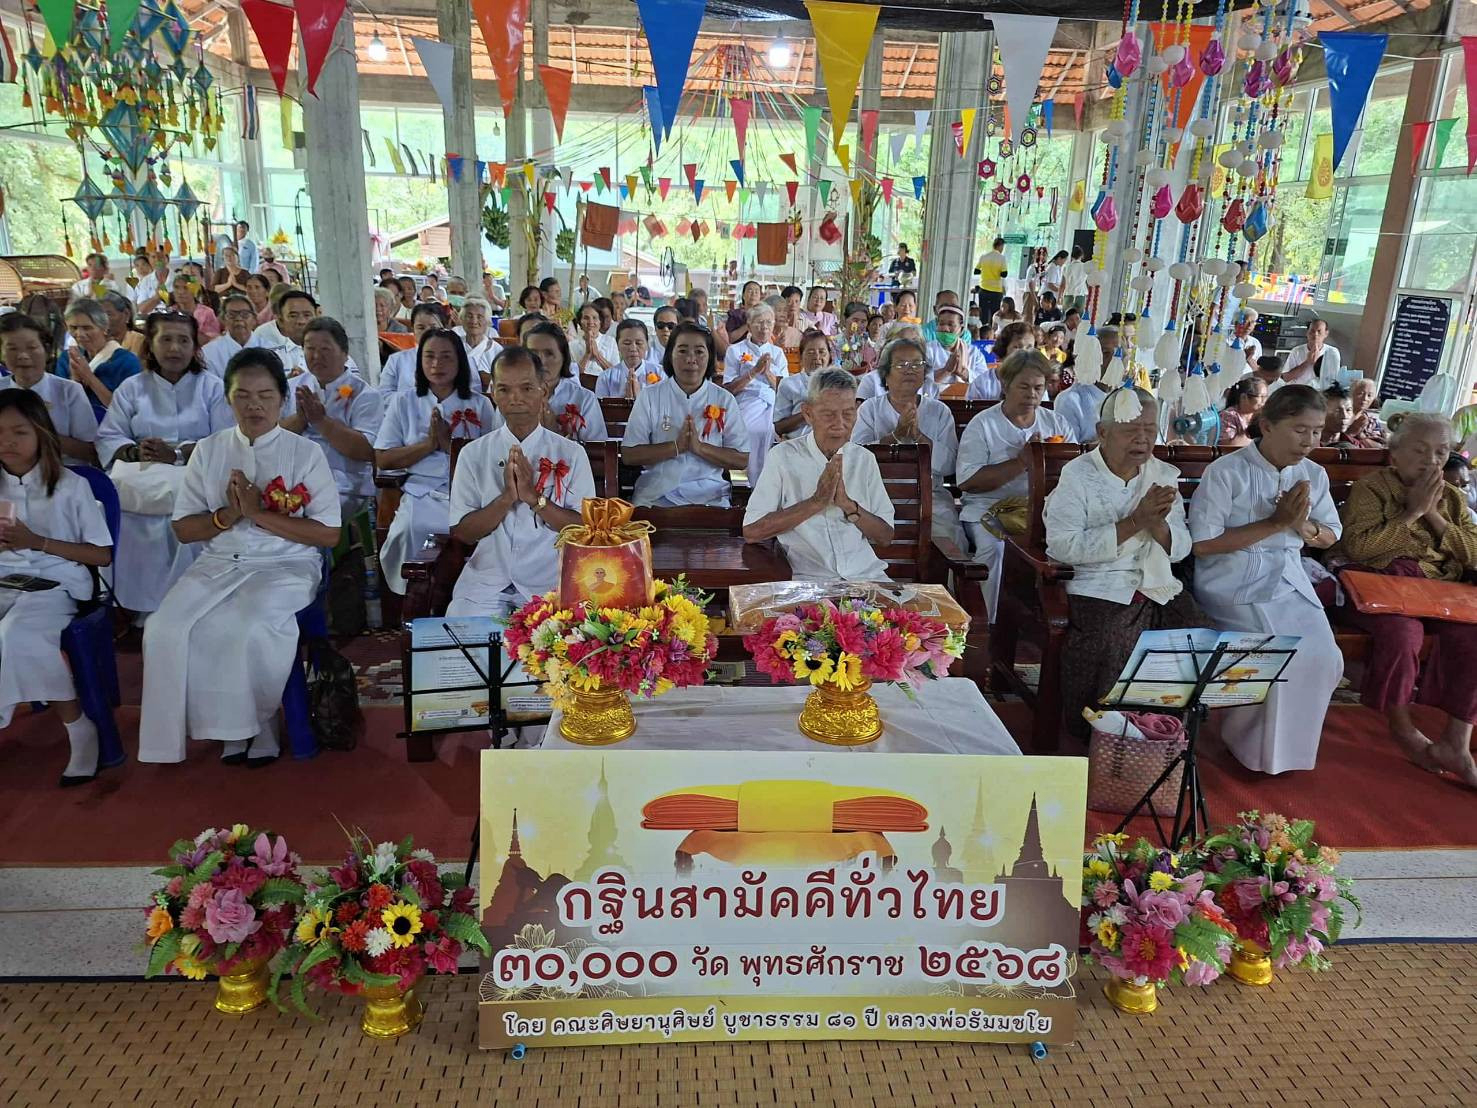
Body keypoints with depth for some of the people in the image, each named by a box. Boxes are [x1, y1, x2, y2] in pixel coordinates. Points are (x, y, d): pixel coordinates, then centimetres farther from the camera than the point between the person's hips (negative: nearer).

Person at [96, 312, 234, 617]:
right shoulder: (132, 388, 19)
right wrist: (136, 452, -14)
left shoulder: (212, 387, 11)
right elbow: (107, 438, 8)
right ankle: (143, 607, -14)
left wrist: (178, 454, -16)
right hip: (140, 480, 3)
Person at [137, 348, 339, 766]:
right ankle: (229, 723, -4)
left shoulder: (306, 452, 1)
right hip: (218, 564, 4)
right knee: (165, 630, -23)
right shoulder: (208, 450, 11)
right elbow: (183, 529, 11)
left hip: (286, 565, -3)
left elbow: (329, 534, -5)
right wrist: (227, 516, -9)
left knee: (253, 628, -33)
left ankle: (261, 718, -4)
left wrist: (261, 514, -13)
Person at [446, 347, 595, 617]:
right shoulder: (473, 454, 6)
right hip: (486, 582, 1)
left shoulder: (571, 454, 3)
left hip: (550, 583, -1)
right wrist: (507, 497, -13)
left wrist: (534, 498, -13)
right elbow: (461, 532, 2)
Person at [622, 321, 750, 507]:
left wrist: (699, 447, -13)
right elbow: (628, 455, -2)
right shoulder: (649, 397, 4)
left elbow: (742, 460, 1)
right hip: (655, 494, -1)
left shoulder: (724, 400, 6)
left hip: (709, 497, 1)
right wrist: (677, 446, -12)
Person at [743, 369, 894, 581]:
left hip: (868, 573, 3)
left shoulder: (864, 458, 12)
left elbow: (886, 535, 10)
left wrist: (848, 504, -7)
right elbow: (751, 531, -7)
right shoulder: (784, 456, 1)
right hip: (810, 578, -3)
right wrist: (817, 502, -11)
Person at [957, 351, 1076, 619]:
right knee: (994, 547, -33)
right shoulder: (983, 425, 3)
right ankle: (995, 625, -17)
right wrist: (1021, 462, -14)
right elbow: (967, 481, -11)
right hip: (990, 507, -3)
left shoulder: (1057, 423, 17)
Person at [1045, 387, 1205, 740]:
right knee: (1116, 645, -30)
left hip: (1159, 588, 6)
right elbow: (1063, 546, -17)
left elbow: (1180, 550, 10)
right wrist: (1135, 522, -17)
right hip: (1100, 589, -5)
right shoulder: (1078, 476, -3)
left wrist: (1157, 522, -13)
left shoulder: (1164, 475, 14)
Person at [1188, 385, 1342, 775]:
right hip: (1234, 584, -6)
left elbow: (1330, 535, 18)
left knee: (1322, 655, -16)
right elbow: (1202, 544, -16)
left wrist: (1304, 527, -7)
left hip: (1289, 581, 6)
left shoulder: (1314, 475, 7)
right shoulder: (1226, 472, -12)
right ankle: (1254, 746, 0)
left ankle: (1290, 746, 8)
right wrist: (1274, 523, -17)